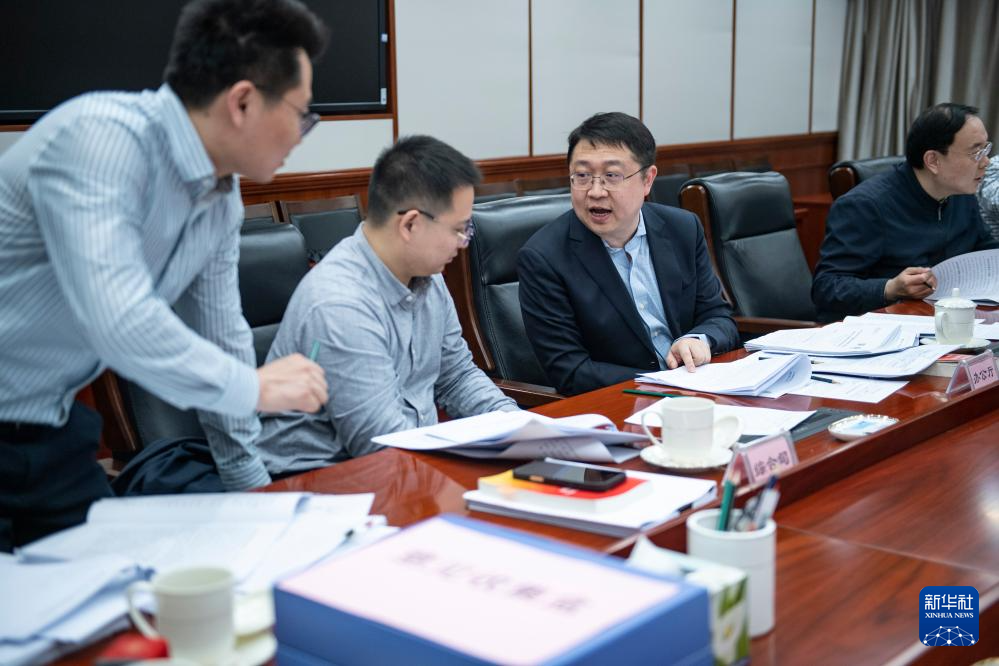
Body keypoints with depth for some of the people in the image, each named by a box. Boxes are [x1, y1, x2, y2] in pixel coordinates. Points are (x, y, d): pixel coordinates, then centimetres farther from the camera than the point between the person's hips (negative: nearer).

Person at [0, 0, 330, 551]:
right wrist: (256, 387, -21)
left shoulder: (223, 199, 2)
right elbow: (120, 323, -35)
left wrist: (255, 487, 15)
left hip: (53, 429, 8)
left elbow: (220, 337, 12)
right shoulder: (102, 138, -25)